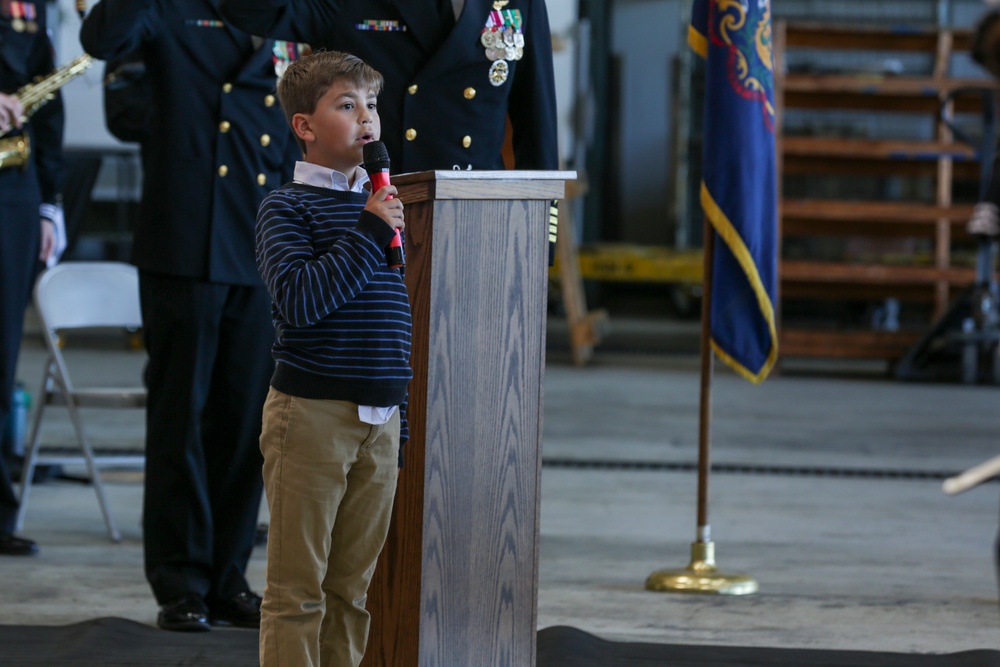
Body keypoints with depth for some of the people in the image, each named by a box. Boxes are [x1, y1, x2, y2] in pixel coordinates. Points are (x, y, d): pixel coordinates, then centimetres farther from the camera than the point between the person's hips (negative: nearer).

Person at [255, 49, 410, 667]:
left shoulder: (380, 207, 13)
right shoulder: (287, 208, -5)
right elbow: (297, 300, -21)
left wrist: (402, 418, 18)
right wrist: (369, 233, -20)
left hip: (379, 420, 6)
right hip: (312, 413, -6)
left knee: (353, 588, 10)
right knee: (298, 589, -2)